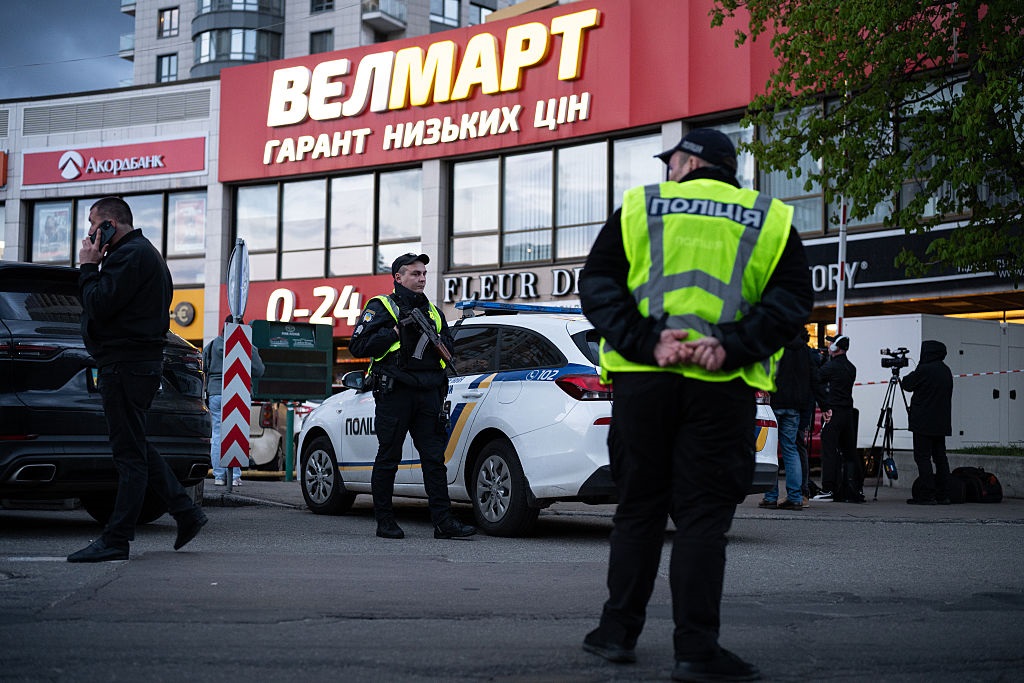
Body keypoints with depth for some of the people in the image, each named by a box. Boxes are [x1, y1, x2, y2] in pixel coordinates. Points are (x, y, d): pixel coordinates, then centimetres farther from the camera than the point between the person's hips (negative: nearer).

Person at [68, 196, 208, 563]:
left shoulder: (130, 255, -14)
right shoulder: (144, 252, 21)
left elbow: (100, 305, -20)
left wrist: (88, 267, -10)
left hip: (126, 365, -11)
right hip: (141, 361, 11)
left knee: (129, 451, -8)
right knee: (135, 447, 16)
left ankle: (116, 539, -5)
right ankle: (186, 512, 18)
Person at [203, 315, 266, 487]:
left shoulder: (211, 346, 6)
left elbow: (203, 369, 9)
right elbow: (259, 371, 1)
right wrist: (255, 356, 17)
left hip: (215, 394, 2)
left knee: (217, 434, 5)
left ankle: (219, 476, 3)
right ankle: (235, 476, -1)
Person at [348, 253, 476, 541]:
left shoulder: (432, 312, 20)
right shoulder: (381, 307, 3)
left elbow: (450, 350, 22)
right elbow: (358, 345, -6)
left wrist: (436, 338, 1)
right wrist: (396, 332, -12)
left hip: (428, 394, 5)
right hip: (394, 393, -5)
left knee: (435, 458, 0)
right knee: (388, 459, 1)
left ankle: (443, 522, -2)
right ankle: (385, 521, 9)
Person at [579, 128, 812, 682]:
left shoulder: (638, 208, 10)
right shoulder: (771, 221, 10)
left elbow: (597, 287, -1)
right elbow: (792, 300, -3)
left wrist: (647, 341, -11)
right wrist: (730, 346, -12)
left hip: (642, 380, 1)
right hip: (722, 388, -1)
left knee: (638, 509, 12)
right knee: (703, 516, 0)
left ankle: (619, 631, 17)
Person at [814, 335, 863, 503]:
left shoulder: (830, 367, -11)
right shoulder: (851, 368, 13)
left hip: (833, 413, -8)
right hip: (848, 412, 8)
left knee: (829, 451, -7)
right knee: (849, 451, 11)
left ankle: (828, 490, -10)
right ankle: (856, 488, 13)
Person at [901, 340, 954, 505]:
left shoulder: (924, 369, -14)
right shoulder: (946, 370, 10)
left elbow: (907, 384, -4)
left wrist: (911, 375, 17)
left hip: (924, 423, -8)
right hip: (941, 422, 8)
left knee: (923, 456, -5)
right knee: (940, 457, 11)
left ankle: (926, 495, -8)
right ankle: (943, 495, 11)